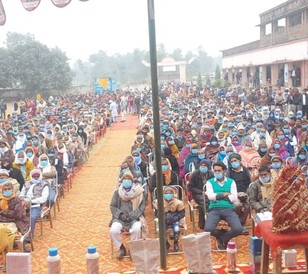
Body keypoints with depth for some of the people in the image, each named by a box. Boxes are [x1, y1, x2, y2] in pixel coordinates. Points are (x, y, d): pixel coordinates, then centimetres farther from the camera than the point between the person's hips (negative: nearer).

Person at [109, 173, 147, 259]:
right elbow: (112, 206, 7)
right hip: (120, 218, 2)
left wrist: (132, 215, -15)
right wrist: (120, 214, -10)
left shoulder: (140, 192, 0)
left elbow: (142, 207, -2)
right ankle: (122, 248, 1)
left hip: (135, 217, -2)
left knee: (137, 229, -33)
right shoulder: (117, 192, 5)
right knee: (113, 231, -26)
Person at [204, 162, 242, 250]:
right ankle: (223, 236, 11)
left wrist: (217, 196, -4)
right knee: (208, 229, -27)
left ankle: (222, 238, 10)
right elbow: (210, 196, -8)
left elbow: (234, 198, -2)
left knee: (238, 229, -24)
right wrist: (225, 194, -3)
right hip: (214, 209, -1)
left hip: (229, 209, 1)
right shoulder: (210, 182, 8)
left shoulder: (231, 182, 10)